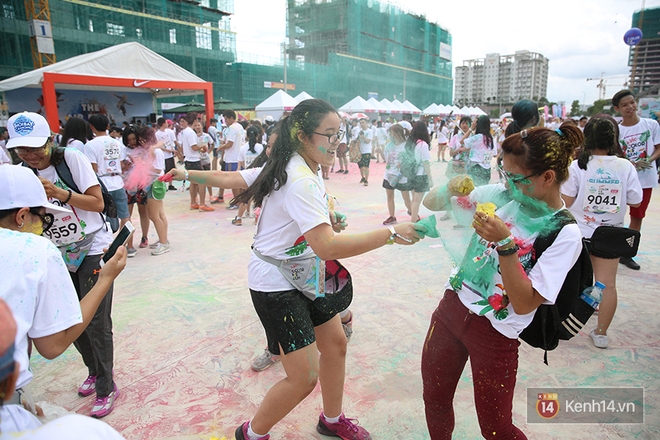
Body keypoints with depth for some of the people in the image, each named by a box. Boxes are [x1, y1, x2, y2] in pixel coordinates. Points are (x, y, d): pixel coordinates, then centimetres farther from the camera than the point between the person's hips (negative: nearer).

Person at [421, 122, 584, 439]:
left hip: (494, 334, -4)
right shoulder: (500, 195, -4)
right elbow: (430, 203, 4)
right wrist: (451, 189, -18)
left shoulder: (565, 234, -16)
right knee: (434, 401, 19)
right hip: (451, 307, 5)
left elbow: (524, 304, -20)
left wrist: (505, 244, -30)